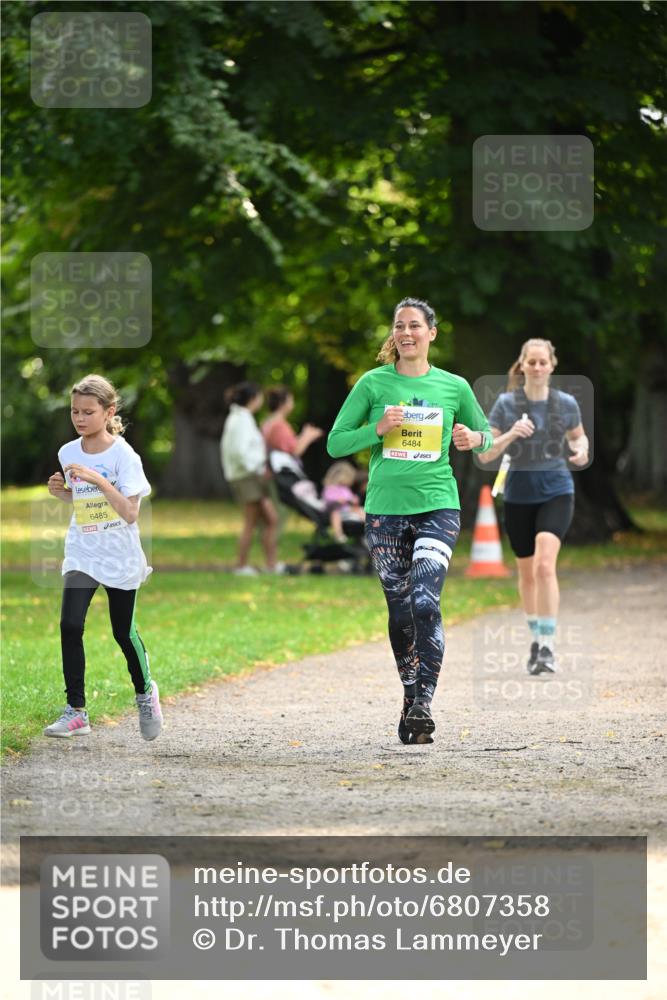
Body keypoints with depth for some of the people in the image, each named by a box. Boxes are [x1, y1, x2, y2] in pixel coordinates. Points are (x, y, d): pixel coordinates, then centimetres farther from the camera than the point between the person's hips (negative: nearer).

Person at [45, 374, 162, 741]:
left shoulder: (122, 455, -15)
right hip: (81, 553, 3)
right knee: (70, 625, -14)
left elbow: (130, 513, -22)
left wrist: (100, 480, -30)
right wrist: (60, 491, -3)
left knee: (124, 632, 7)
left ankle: (145, 692, 36)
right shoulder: (68, 453, 0)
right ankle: (76, 711, -9)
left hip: (120, 556, -3)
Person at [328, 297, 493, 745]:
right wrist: (378, 428, -13)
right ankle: (410, 696, 23)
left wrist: (474, 438, -3)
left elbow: (486, 434, 20)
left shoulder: (454, 387, 6)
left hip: (437, 506, -1)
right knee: (400, 610, 6)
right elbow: (336, 443, 3)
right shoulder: (374, 383, 3)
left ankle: (423, 705, -19)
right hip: (385, 509, 1)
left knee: (426, 602, -18)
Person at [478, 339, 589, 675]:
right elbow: (485, 454, -6)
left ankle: (548, 646, -20)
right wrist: (511, 434, -23)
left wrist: (581, 450, -5)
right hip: (519, 495, 1)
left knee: (545, 564, -21)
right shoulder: (506, 403, -4)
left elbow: (578, 436, 18)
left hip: (556, 492, -1)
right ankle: (535, 639, 33)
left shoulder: (566, 403, -1)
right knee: (526, 572, 12)